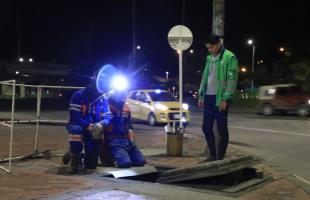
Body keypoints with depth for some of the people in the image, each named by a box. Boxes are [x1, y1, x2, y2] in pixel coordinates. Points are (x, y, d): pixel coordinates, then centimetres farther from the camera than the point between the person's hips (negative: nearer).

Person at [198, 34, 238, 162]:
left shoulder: (229, 57, -7)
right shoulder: (209, 58, 15)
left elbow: (232, 80, -12)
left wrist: (225, 99, -18)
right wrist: (201, 96, 12)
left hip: (220, 99, -7)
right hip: (208, 98, 7)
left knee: (221, 129, 1)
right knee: (206, 127, 11)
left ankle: (220, 158, 9)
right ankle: (212, 155, 23)